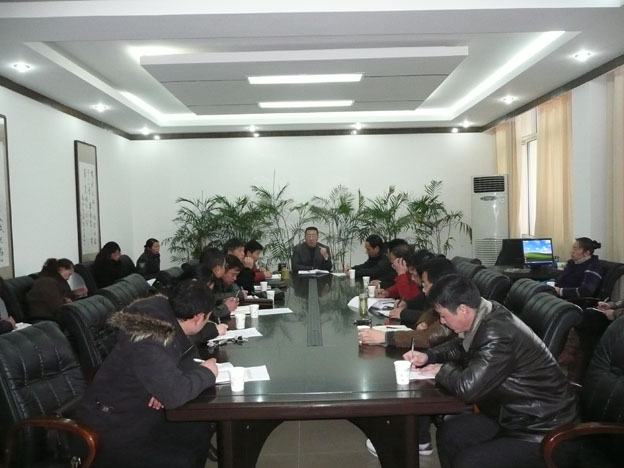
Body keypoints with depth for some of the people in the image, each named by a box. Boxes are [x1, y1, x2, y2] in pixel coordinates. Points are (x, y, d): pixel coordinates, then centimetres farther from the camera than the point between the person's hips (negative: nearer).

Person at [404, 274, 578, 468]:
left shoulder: (498, 334, -31)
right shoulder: (487, 316, -2)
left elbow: (468, 388, -32)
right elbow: (462, 347, 18)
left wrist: (442, 370, -12)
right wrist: (428, 356, 3)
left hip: (544, 430, -9)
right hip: (517, 414, 9)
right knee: (449, 433, 4)